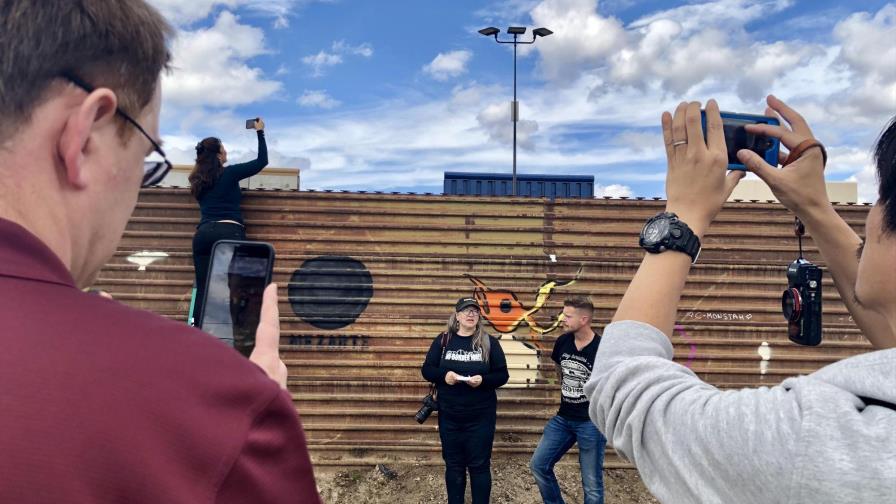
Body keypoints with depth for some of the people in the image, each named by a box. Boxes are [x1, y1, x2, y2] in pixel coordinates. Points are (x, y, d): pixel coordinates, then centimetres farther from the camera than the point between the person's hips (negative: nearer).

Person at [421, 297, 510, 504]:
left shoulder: (489, 342, -1)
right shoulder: (443, 340, 2)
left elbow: (502, 375, -1)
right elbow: (426, 370, 3)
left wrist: (483, 380, -20)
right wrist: (443, 375, -17)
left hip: (481, 417, -1)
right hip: (449, 416, 2)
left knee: (479, 465, 6)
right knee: (453, 464, 13)